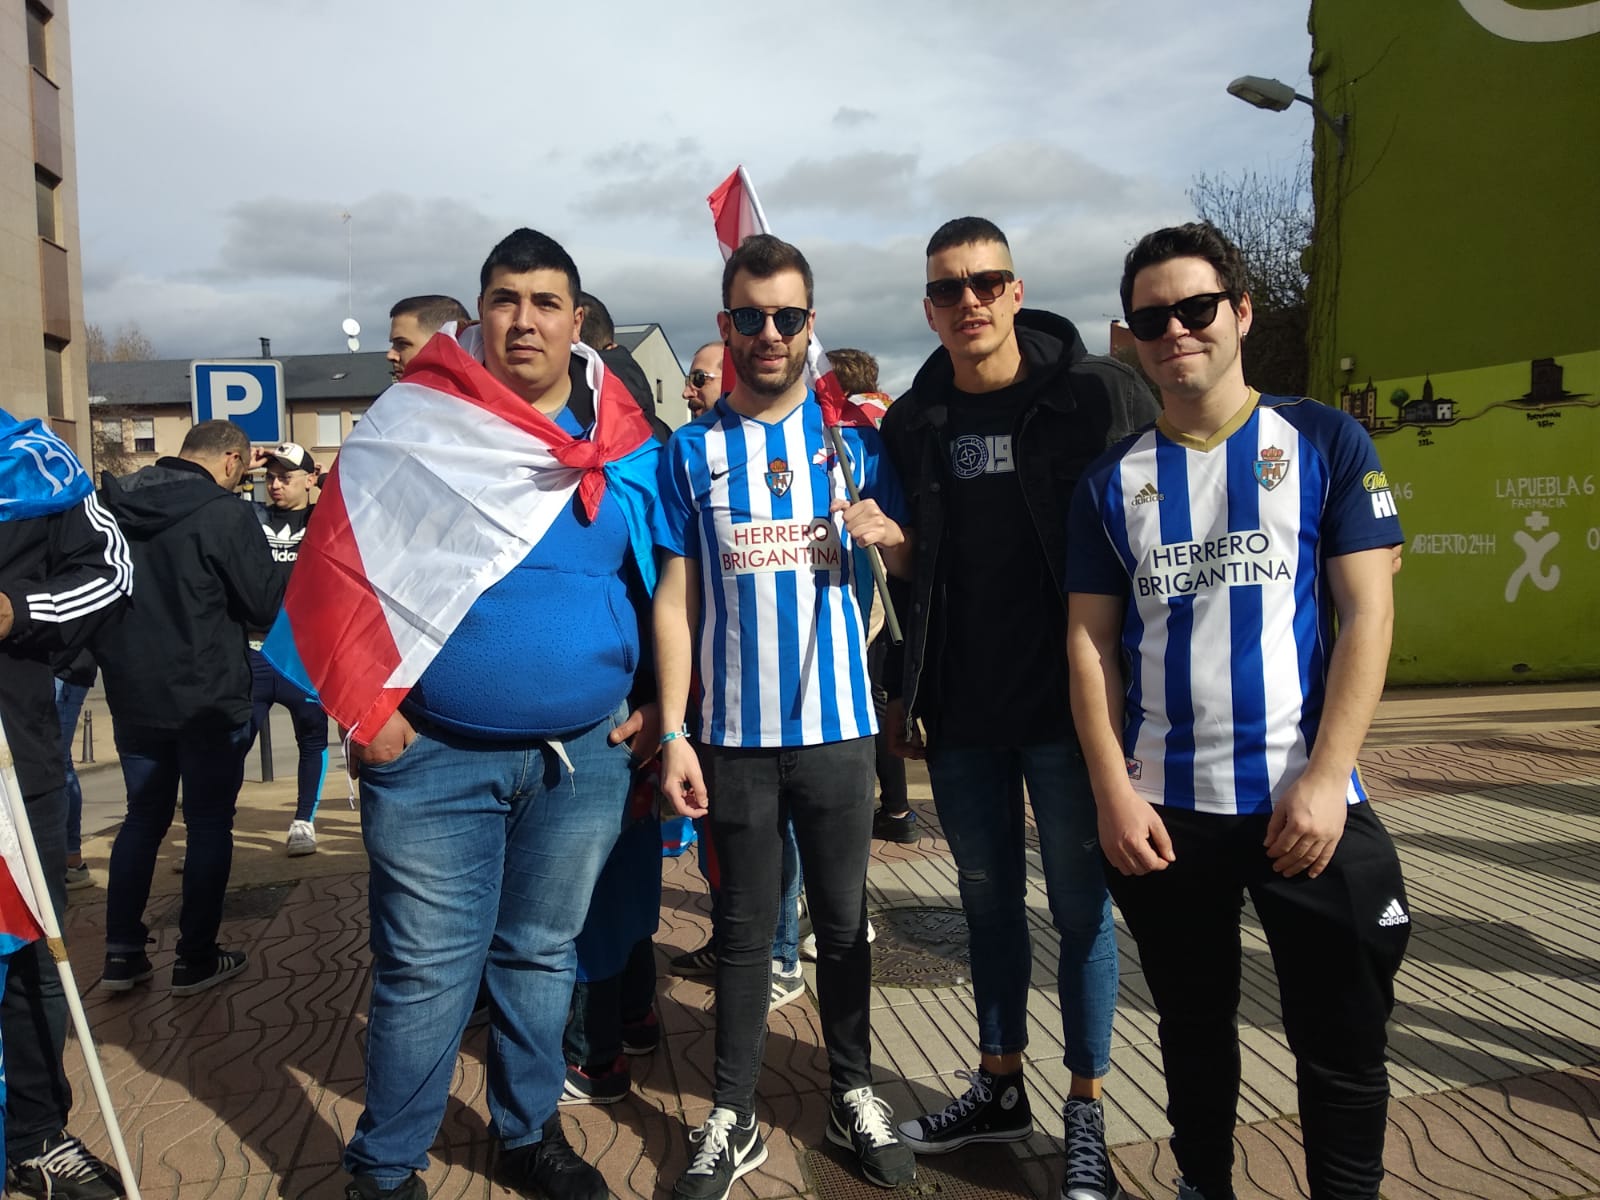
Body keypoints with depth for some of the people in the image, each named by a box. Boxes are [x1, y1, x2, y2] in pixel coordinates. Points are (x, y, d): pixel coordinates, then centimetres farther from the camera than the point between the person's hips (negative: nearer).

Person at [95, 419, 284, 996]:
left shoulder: (115, 504, 4)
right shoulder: (226, 514, -17)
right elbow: (268, 604, -14)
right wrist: (293, 577, 5)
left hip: (132, 696, 6)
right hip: (208, 699, -6)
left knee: (143, 818, 17)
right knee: (209, 825, 6)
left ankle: (121, 954, 19)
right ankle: (196, 960, 12)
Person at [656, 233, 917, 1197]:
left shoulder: (853, 440, 3)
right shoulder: (691, 452, 2)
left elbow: (916, 566, 6)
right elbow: (676, 598, 1)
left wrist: (888, 534, -17)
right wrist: (673, 733, -4)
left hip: (837, 725, 1)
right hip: (734, 733, 0)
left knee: (844, 919, 12)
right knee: (744, 929, 10)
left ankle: (854, 1093, 30)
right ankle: (734, 1118, 24)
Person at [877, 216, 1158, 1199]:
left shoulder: (1102, 396, -7)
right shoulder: (912, 423, 6)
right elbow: (907, 566, 11)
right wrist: (903, 689, 7)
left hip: (1066, 705, -4)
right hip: (960, 713, 4)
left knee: (1081, 905, 7)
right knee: (988, 898, 15)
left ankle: (1087, 1112, 24)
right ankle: (1001, 1087, 33)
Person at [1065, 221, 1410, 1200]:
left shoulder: (1326, 443, 0)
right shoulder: (1113, 479, 5)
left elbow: (1367, 612, -5)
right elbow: (1092, 640, 3)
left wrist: (1325, 779, -12)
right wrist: (1114, 793, -6)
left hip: (1306, 802, -1)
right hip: (1162, 809, 2)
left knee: (1343, 1047, 8)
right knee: (1194, 1027, 17)